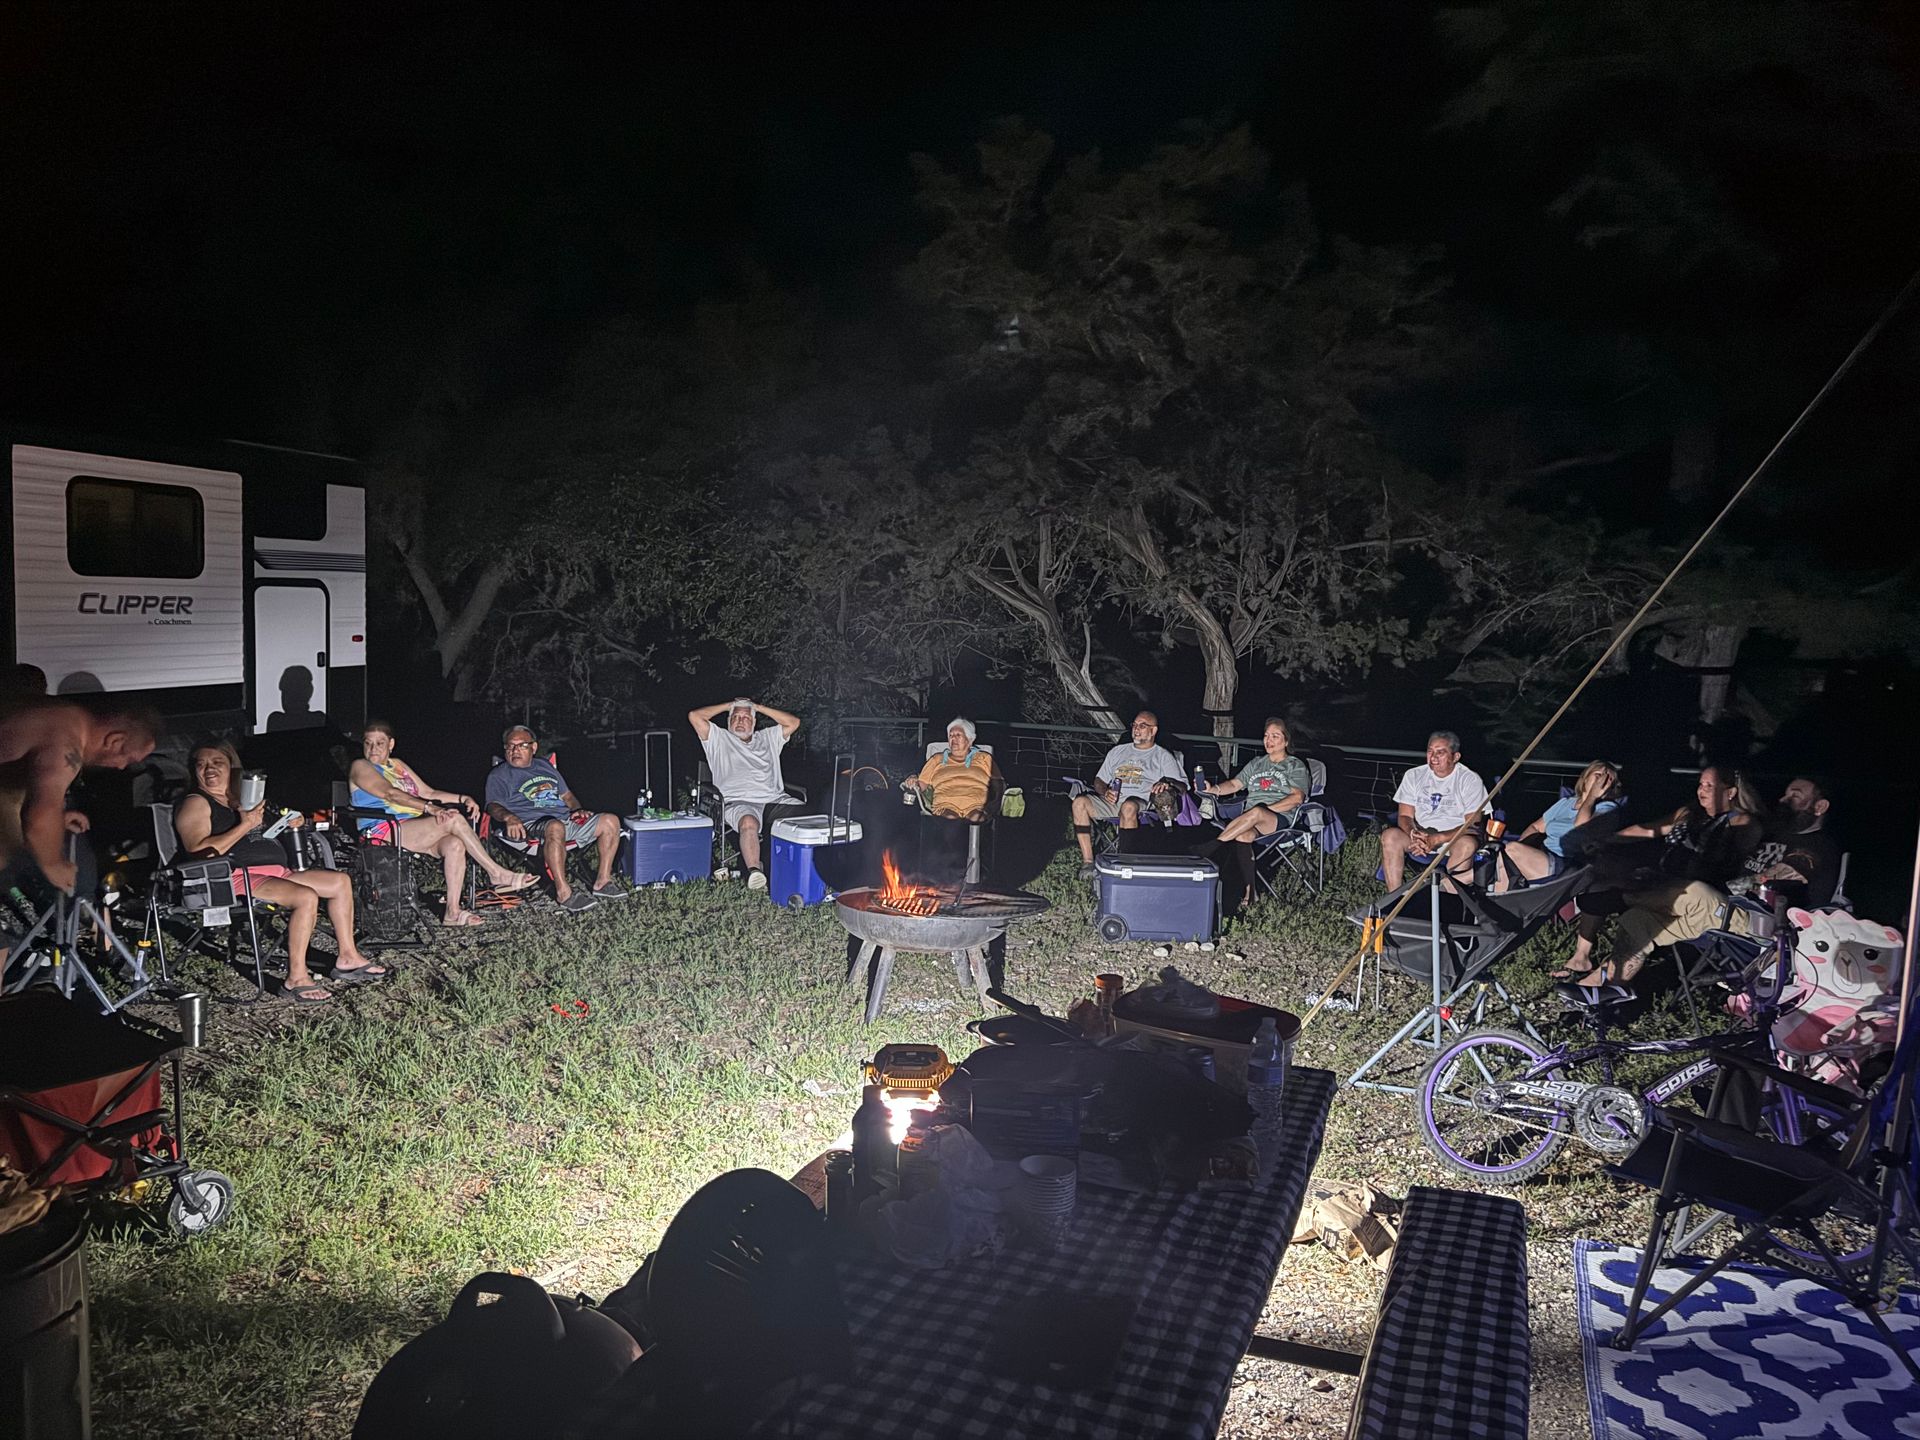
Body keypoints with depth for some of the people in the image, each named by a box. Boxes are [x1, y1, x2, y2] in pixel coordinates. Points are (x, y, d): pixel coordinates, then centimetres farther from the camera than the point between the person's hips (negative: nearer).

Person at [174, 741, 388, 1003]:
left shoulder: (239, 799, 23)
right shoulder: (195, 803, -3)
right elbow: (199, 851, -18)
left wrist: (289, 822, 16)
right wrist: (245, 825, -19)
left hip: (276, 871, 9)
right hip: (241, 876, -9)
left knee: (340, 882, 6)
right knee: (306, 897, -31)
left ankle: (348, 959, 7)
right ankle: (297, 979, -28)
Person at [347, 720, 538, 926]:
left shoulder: (398, 765, 25)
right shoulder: (360, 767, 3)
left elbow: (428, 792, 24)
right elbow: (390, 793, -13)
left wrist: (463, 799, 7)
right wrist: (430, 808, -25)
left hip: (413, 828, 7)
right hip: (383, 831, -7)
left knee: (455, 844, -24)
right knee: (454, 819, -24)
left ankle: (453, 911, -27)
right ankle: (497, 873, -21)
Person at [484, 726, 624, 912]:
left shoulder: (545, 766, 29)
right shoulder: (499, 776, 11)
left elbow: (566, 795, 31)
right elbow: (493, 805, -5)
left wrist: (578, 809, 8)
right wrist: (509, 817, -29)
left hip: (567, 820, 7)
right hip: (531, 825, -7)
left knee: (610, 821, -10)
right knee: (555, 827, -42)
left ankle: (602, 882, -10)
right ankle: (564, 893, -42)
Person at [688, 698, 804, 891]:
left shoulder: (768, 737, 31)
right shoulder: (719, 738, 21)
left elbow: (793, 722, 24)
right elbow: (694, 716, 10)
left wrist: (759, 707, 24)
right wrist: (727, 706, 21)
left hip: (776, 800, 3)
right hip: (740, 803, -3)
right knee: (749, 823, -40)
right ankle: (754, 872, -44)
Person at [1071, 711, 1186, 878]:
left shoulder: (1163, 756, 17)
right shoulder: (1118, 751, 28)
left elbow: (1182, 786, 6)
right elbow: (1099, 780, 25)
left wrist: (1167, 783, -18)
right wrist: (1105, 792, 1)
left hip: (1140, 802, -4)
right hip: (1111, 801, 4)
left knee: (1129, 807, -41)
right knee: (1080, 802, -26)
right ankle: (1087, 862, -27)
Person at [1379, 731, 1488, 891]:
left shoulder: (1470, 780, -3)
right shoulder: (1414, 775, 7)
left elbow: (1472, 825, -10)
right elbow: (1405, 816, 3)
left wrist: (1437, 839, -24)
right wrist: (1414, 834, -21)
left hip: (1454, 838, -3)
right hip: (1419, 835, 3)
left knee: (1467, 843, -37)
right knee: (1389, 835, -27)